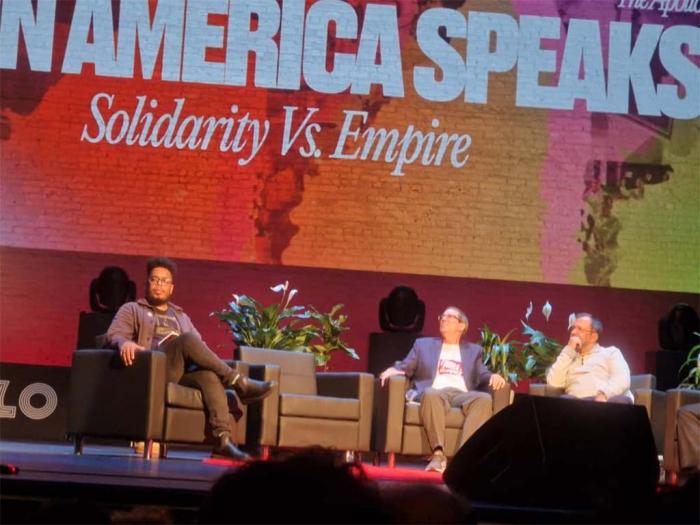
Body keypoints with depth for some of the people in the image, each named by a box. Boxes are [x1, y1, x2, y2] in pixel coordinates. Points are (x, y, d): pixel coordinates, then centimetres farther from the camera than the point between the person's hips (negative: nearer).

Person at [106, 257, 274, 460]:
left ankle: (223, 438, -48)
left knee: (209, 376, -33)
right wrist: (125, 342, -22)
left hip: (184, 372, 4)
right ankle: (239, 383, -30)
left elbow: (199, 347, 25)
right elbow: (114, 334, 3)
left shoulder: (181, 317, 34)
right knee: (187, 339, -32)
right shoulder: (132, 310, 21)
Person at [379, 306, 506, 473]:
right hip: (435, 392, -1)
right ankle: (438, 454, -46)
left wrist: (493, 377, -5)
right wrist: (393, 370, -4)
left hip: (462, 394, 1)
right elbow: (405, 367, 18)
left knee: (484, 399, -34)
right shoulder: (423, 344, 28)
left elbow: (482, 376, 19)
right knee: (431, 394, -39)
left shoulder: (473, 350, 30)